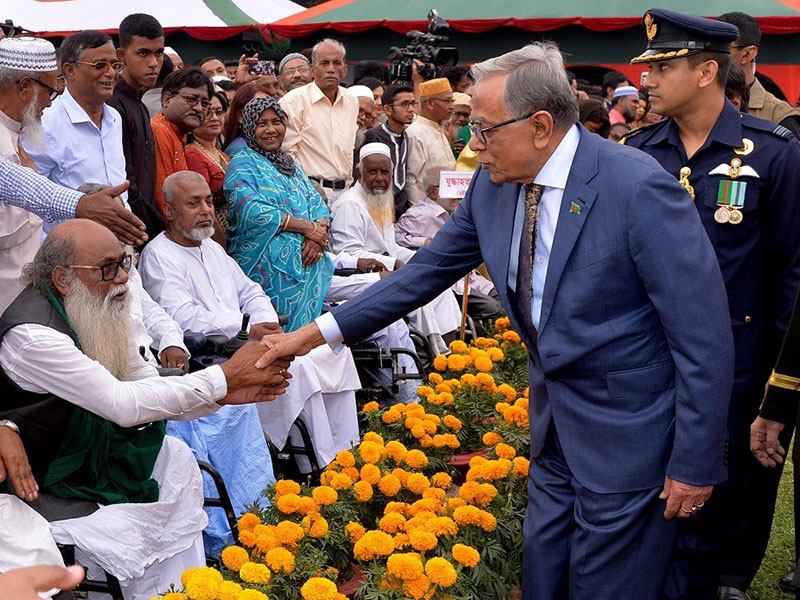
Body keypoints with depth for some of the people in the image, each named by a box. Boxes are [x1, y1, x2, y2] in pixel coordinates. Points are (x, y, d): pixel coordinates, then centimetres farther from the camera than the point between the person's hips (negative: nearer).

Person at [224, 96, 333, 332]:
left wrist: (319, 234, -11)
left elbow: (317, 204, 14)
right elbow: (253, 213, -16)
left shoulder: (291, 165, 24)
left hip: (307, 261, 7)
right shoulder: (242, 165, 0)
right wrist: (308, 227, -13)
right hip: (268, 265, -6)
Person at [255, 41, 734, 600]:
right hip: (554, 426, 6)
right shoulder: (493, 186, -3)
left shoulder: (638, 187, -24)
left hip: (628, 431, -6)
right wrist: (316, 332, 2)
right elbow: (428, 269, 6)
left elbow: (705, 335, -20)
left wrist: (696, 463, -16)